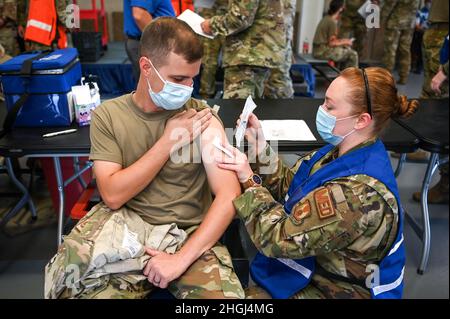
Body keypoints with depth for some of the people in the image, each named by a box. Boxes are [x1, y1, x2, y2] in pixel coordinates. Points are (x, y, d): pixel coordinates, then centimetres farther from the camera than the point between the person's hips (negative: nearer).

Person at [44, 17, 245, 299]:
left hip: (191, 236, 0)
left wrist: (182, 258, -20)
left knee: (223, 294, -24)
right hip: (128, 235, 1)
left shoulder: (202, 117, -6)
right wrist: (169, 141, -14)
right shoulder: (108, 116, -1)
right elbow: (113, 196, -9)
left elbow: (229, 196, -11)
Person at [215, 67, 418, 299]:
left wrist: (249, 180, -19)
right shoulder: (343, 152, -4)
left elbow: (281, 239, -27)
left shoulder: (358, 192, -32)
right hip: (317, 271, 8)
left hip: (334, 290, -7)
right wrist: (259, 146, -9)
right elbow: (285, 186, 3)